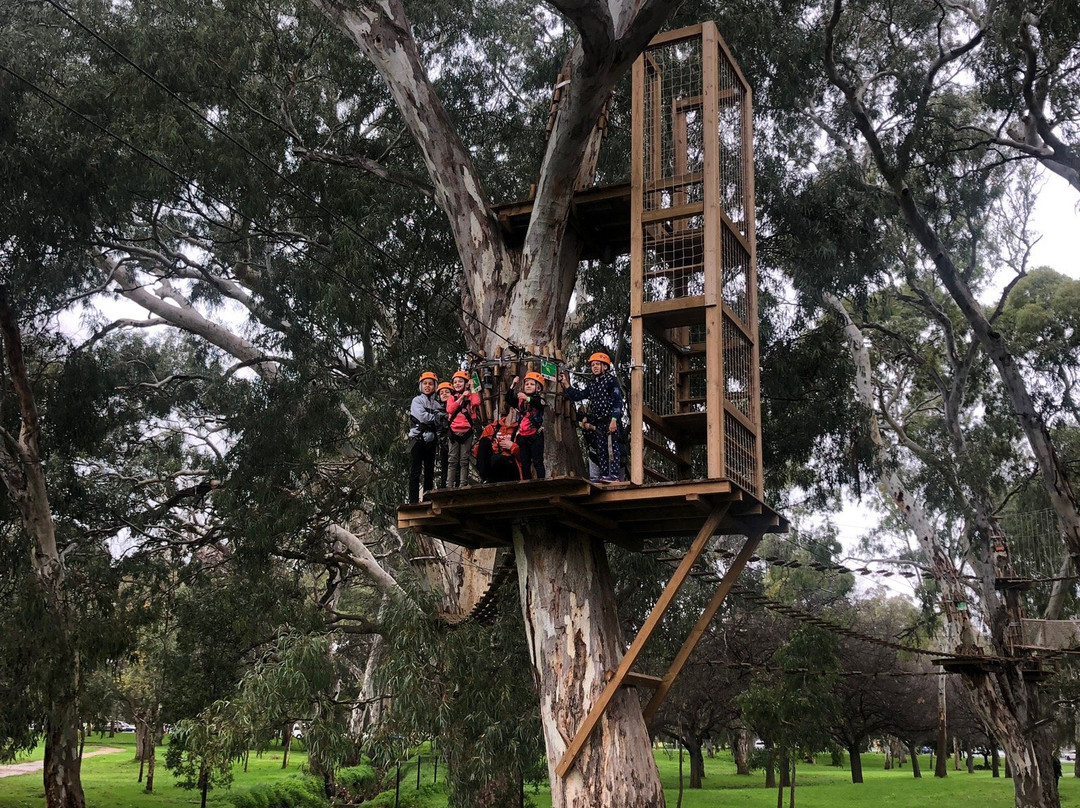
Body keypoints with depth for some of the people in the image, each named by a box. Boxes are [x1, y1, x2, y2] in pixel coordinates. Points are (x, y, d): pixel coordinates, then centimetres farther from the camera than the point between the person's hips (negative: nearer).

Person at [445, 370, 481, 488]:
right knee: (453, 460, 1)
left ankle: (463, 485, 0)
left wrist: (472, 389, -4)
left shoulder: (470, 396, 9)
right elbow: (450, 410, -7)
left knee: (464, 461, 0)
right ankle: (450, 486, 1)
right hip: (454, 431, 1)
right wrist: (461, 397, -9)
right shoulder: (452, 397, 12)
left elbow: (476, 402, -14)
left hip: (467, 431, -1)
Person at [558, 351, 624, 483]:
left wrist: (614, 420, -22)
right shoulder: (592, 383, 16)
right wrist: (566, 384, 6)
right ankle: (604, 474, 10)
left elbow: (618, 401, -13)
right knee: (600, 448, 7)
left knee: (612, 446, -11)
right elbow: (578, 396, 17)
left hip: (611, 419, -8)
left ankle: (614, 474, -14)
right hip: (598, 422, 8)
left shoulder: (611, 380, -6)